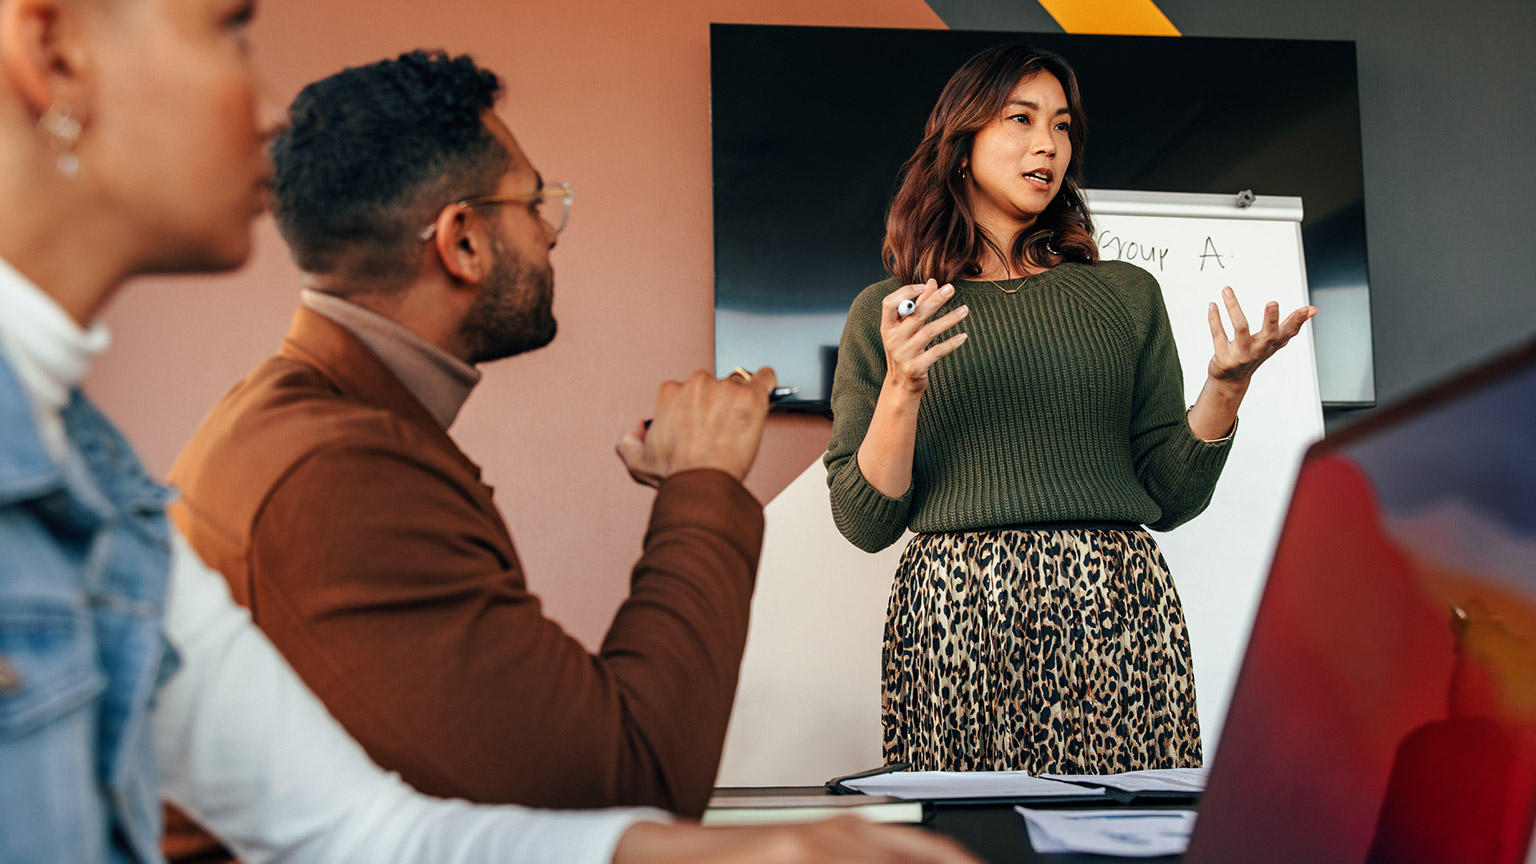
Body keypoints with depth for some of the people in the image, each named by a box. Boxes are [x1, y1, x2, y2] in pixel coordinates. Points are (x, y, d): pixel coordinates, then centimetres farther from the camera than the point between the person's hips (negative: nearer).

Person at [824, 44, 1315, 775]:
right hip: (956, 614, -1)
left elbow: (1170, 495, 11)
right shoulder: (885, 313, 10)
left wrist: (1225, 387, -4)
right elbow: (865, 522, 4)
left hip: (1115, 613, 2)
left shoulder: (1125, 295, 15)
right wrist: (902, 390, -10)